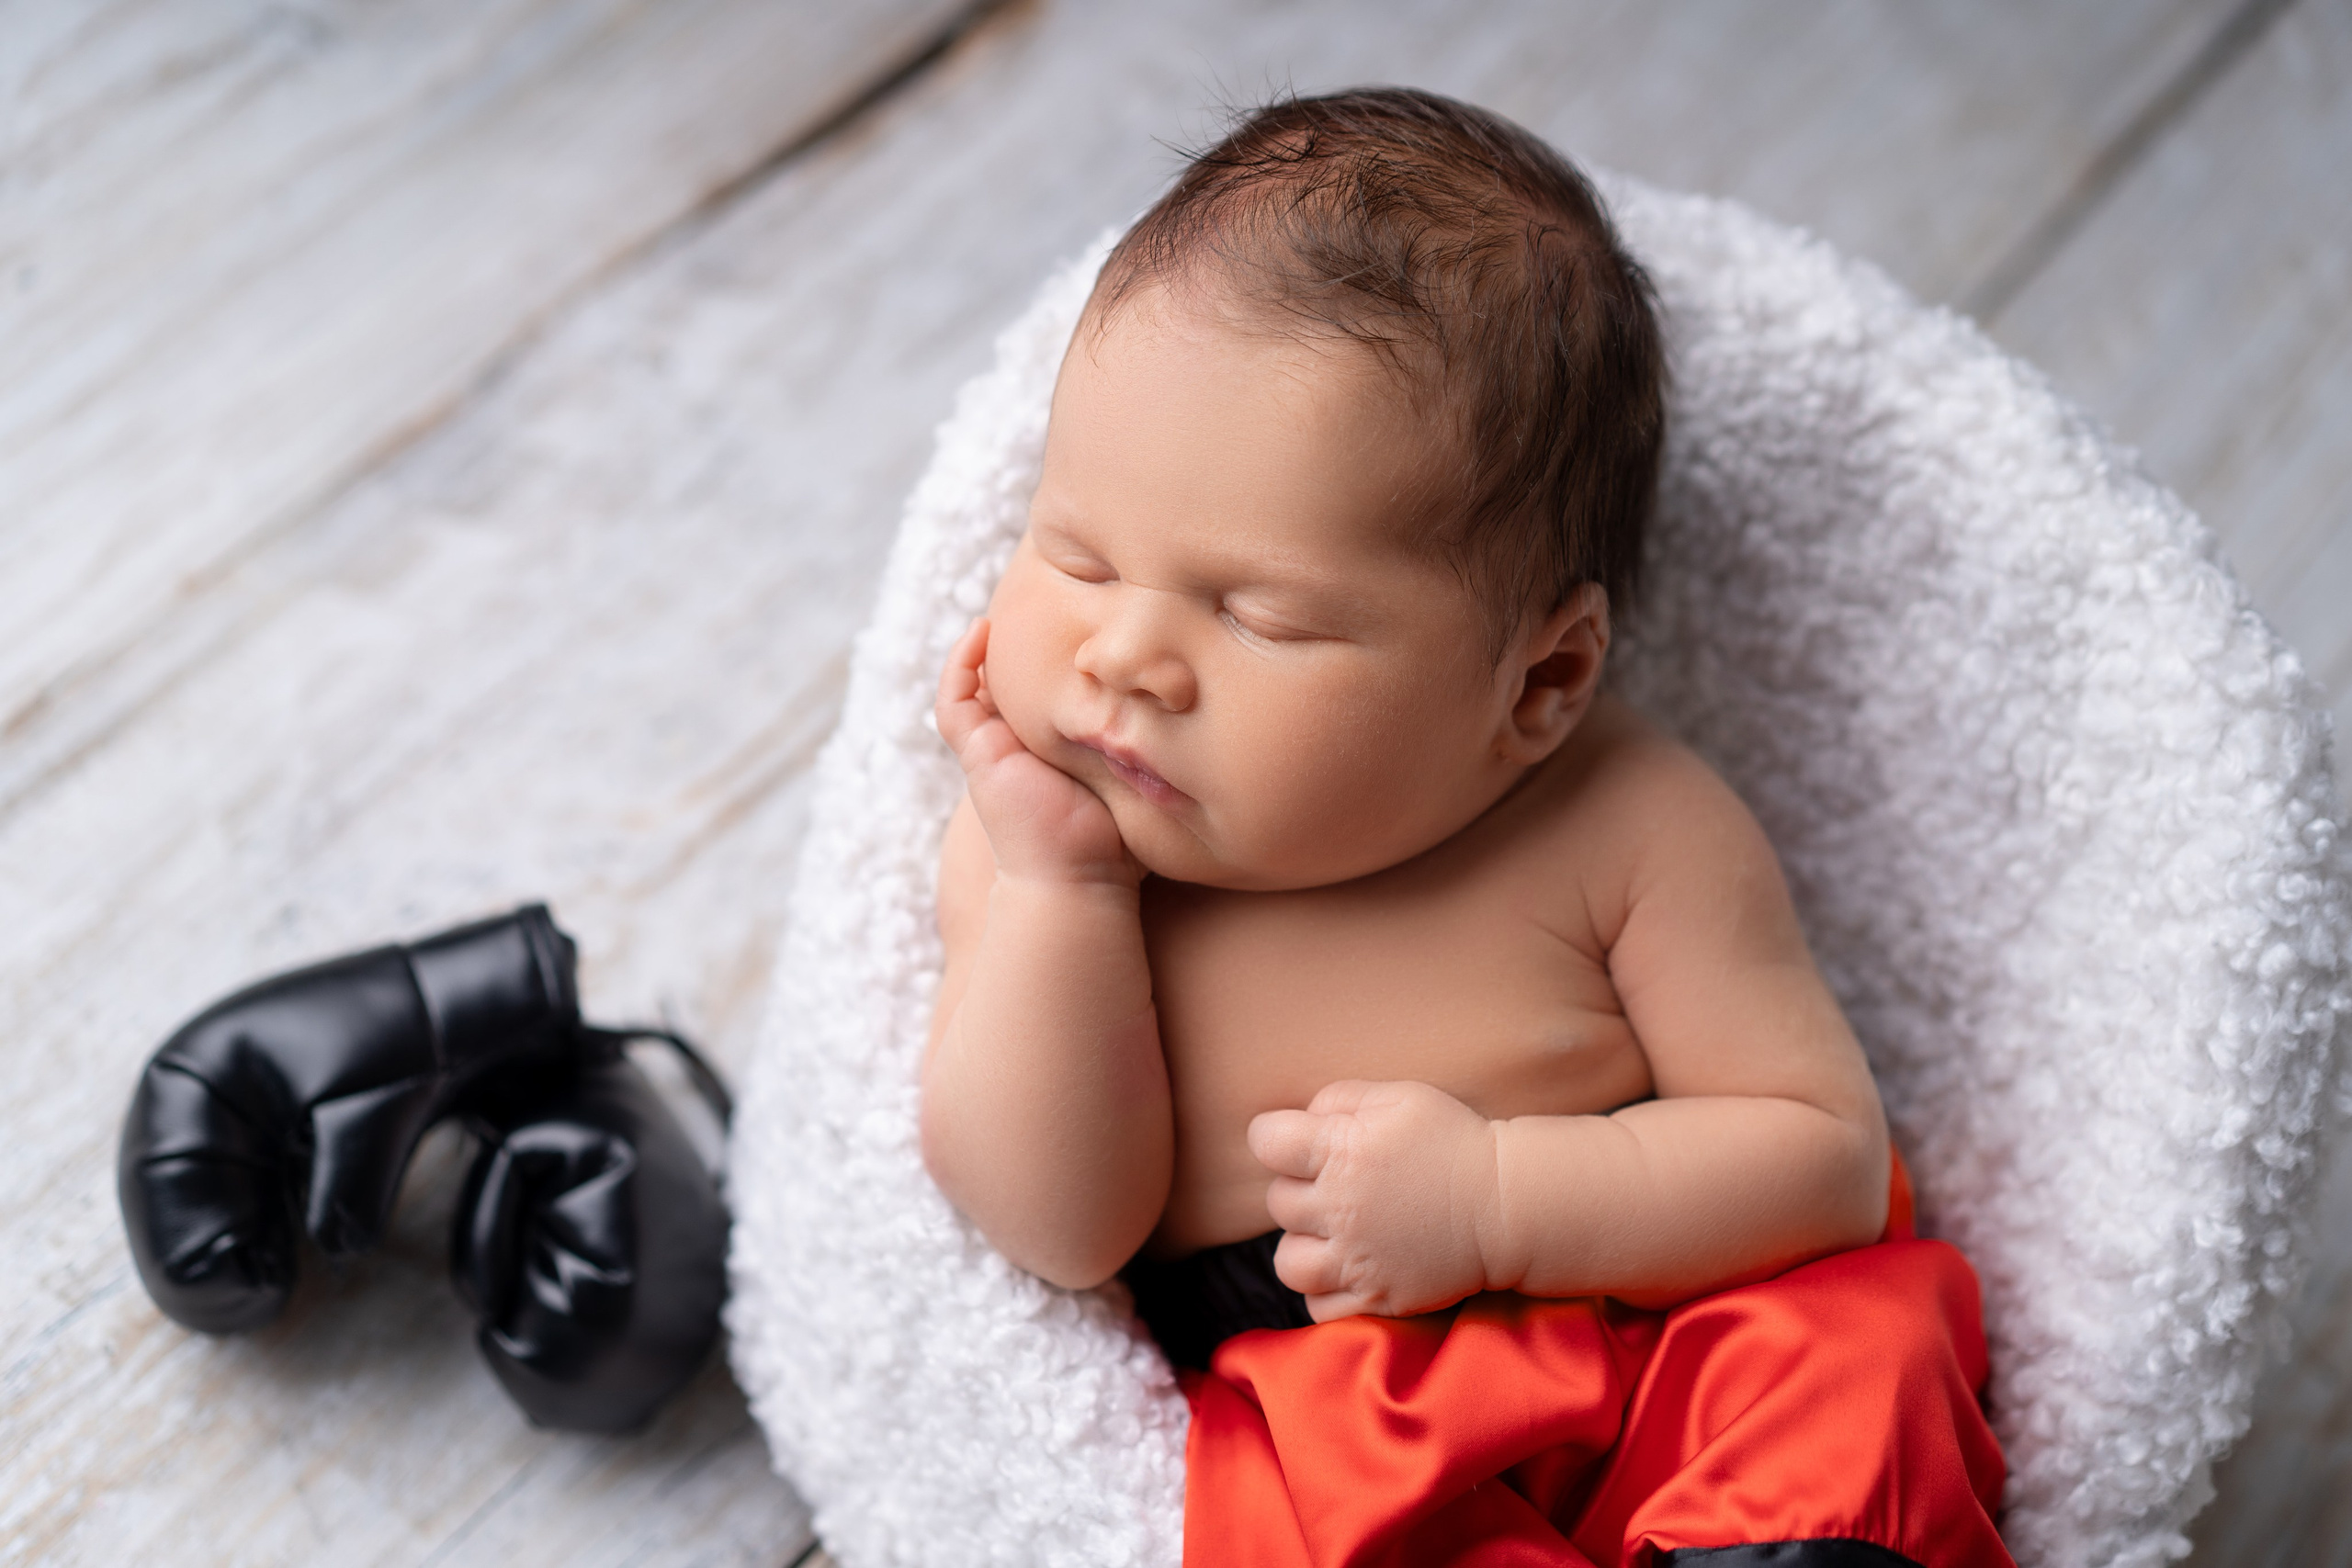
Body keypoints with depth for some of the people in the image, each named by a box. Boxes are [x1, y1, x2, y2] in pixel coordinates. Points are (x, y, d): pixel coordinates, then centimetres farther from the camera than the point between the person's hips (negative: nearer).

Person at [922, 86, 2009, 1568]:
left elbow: (1829, 1149, -5)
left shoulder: (1629, 830, -7)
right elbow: (1066, 1230, -7)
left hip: (1661, 1346, 0)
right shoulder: (1050, 835, 0)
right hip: (1305, 1422, 0)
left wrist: (1494, 1199, -17)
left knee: (1863, 1338, -29)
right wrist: (1055, 888, -16)